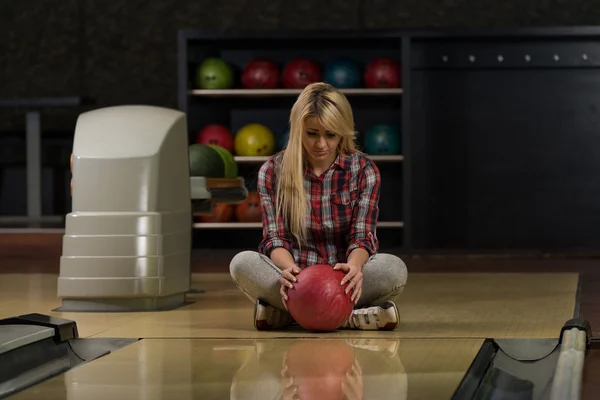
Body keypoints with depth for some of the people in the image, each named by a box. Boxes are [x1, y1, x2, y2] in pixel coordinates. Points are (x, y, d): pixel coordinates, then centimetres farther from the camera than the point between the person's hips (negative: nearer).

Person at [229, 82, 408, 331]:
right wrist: (288, 268, -31)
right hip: (297, 281, 0)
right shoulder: (273, 171, -1)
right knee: (243, 263, -30)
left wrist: (354, 265, -32)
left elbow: (362, 236, -7)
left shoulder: (363, 170, -1)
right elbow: (275, 238, -6)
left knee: (394, 268, -31)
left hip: (341, 281, 0)